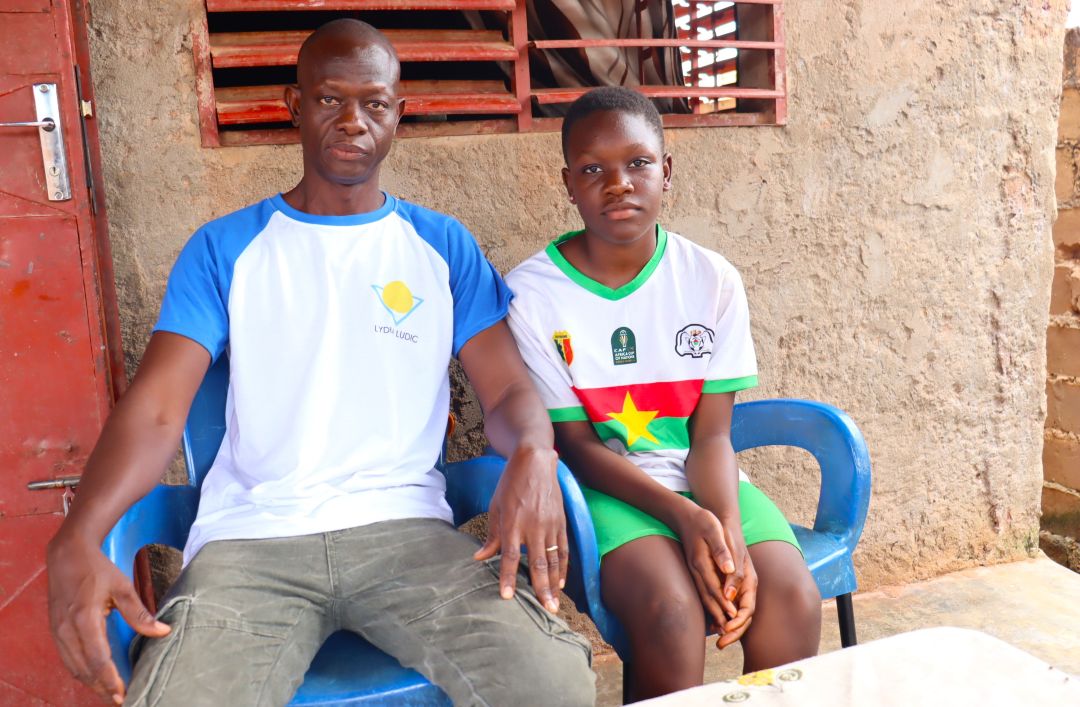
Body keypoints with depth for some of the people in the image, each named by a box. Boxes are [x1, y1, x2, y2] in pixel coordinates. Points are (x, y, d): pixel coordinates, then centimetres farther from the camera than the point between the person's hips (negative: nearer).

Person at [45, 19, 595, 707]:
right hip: (250, 537, 1)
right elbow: (155, 409, 0)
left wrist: (534, 454, -20)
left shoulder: (444, 246, 12)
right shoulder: (225, 248, 10)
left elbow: (509, 390, 5)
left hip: (407, 526, 0)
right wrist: (78, 537, -19)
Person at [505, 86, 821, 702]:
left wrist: (729, 533, -22)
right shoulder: (531, 293, -9)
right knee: (672, 610, -30)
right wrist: (682, 515, -22)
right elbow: (577, 444, -8)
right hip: (603, 487, -2)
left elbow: (712, 436, -3)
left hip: (700, 479, 3)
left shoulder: (712, 280, -2)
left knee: (793, 601, -22)